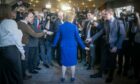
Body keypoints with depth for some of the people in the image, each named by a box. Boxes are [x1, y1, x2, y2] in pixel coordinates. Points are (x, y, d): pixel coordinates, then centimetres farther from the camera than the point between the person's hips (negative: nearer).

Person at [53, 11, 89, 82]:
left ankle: (63, 77, 18)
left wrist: (54, 44, 18)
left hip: (63, 46, 3)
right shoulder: (74, 26, -10)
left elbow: (57, 36, 4)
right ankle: (72, 77, 18)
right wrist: (83, 46, -1)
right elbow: (78, 38, -8)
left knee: (64, 62, 12)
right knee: (72, 62, 10)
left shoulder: (61, 26, -2)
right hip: (72, 46, -2)